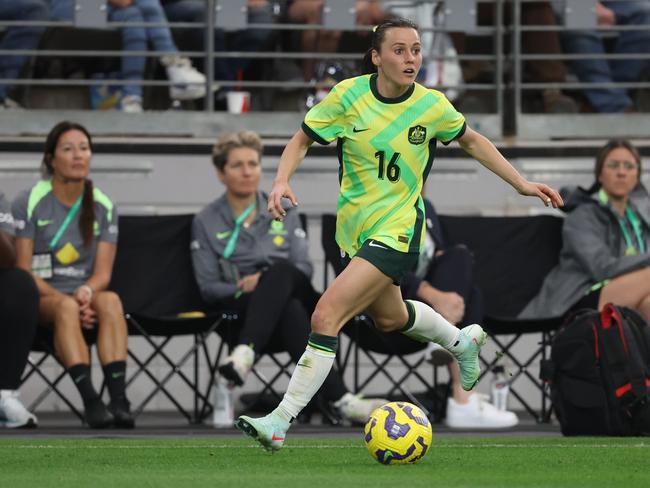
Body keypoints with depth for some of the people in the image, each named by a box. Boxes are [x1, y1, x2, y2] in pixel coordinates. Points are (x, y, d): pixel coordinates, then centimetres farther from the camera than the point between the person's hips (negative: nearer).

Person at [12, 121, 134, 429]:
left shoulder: (103, 206, 9)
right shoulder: (29, 203, -2)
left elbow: (103, 272, 4)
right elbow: (23, 272, -6)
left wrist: (86, 292, -20)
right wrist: (65, 299, -20)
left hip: (85, 295, 3)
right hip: (39, 300, -3)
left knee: (110, 301, -33)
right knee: (66, 308, -38)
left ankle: (119, 398, -47)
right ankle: (91, 401, -50)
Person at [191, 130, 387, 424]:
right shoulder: (205, 223, 11)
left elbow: (304, 267, 9)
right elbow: (208, 286, 4)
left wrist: (267, 280, -13)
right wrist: (245, 288, -17)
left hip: (292, 294, 3)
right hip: (241, 308, -3)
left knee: (280, 271, -37)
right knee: (290, 311, -41)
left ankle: (244, 354, -57)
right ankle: (339, 399, -58)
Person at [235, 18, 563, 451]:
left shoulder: (432, 106, -11)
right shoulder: (349, 96, -10)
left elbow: (471, 141, 9)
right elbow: (302, 141, 1)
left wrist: (521, 183, 9)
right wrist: (282, 181, -18)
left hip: (397, 232, -5)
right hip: (355, 229, 5)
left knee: (326, 315, -19)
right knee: (388, 317, 28)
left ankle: (281, 421, -18)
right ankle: (462, 341, 58)